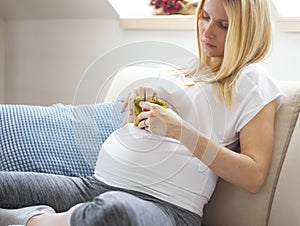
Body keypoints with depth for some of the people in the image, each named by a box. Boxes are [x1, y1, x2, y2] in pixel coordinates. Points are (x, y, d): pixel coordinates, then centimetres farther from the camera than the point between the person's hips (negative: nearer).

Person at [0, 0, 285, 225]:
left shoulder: (252, 82, 4)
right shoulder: (190, 69, 23)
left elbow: (254, 177, -7)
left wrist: (182, 131, -14)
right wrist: (138, 101, 7)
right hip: (97, 184, 6)